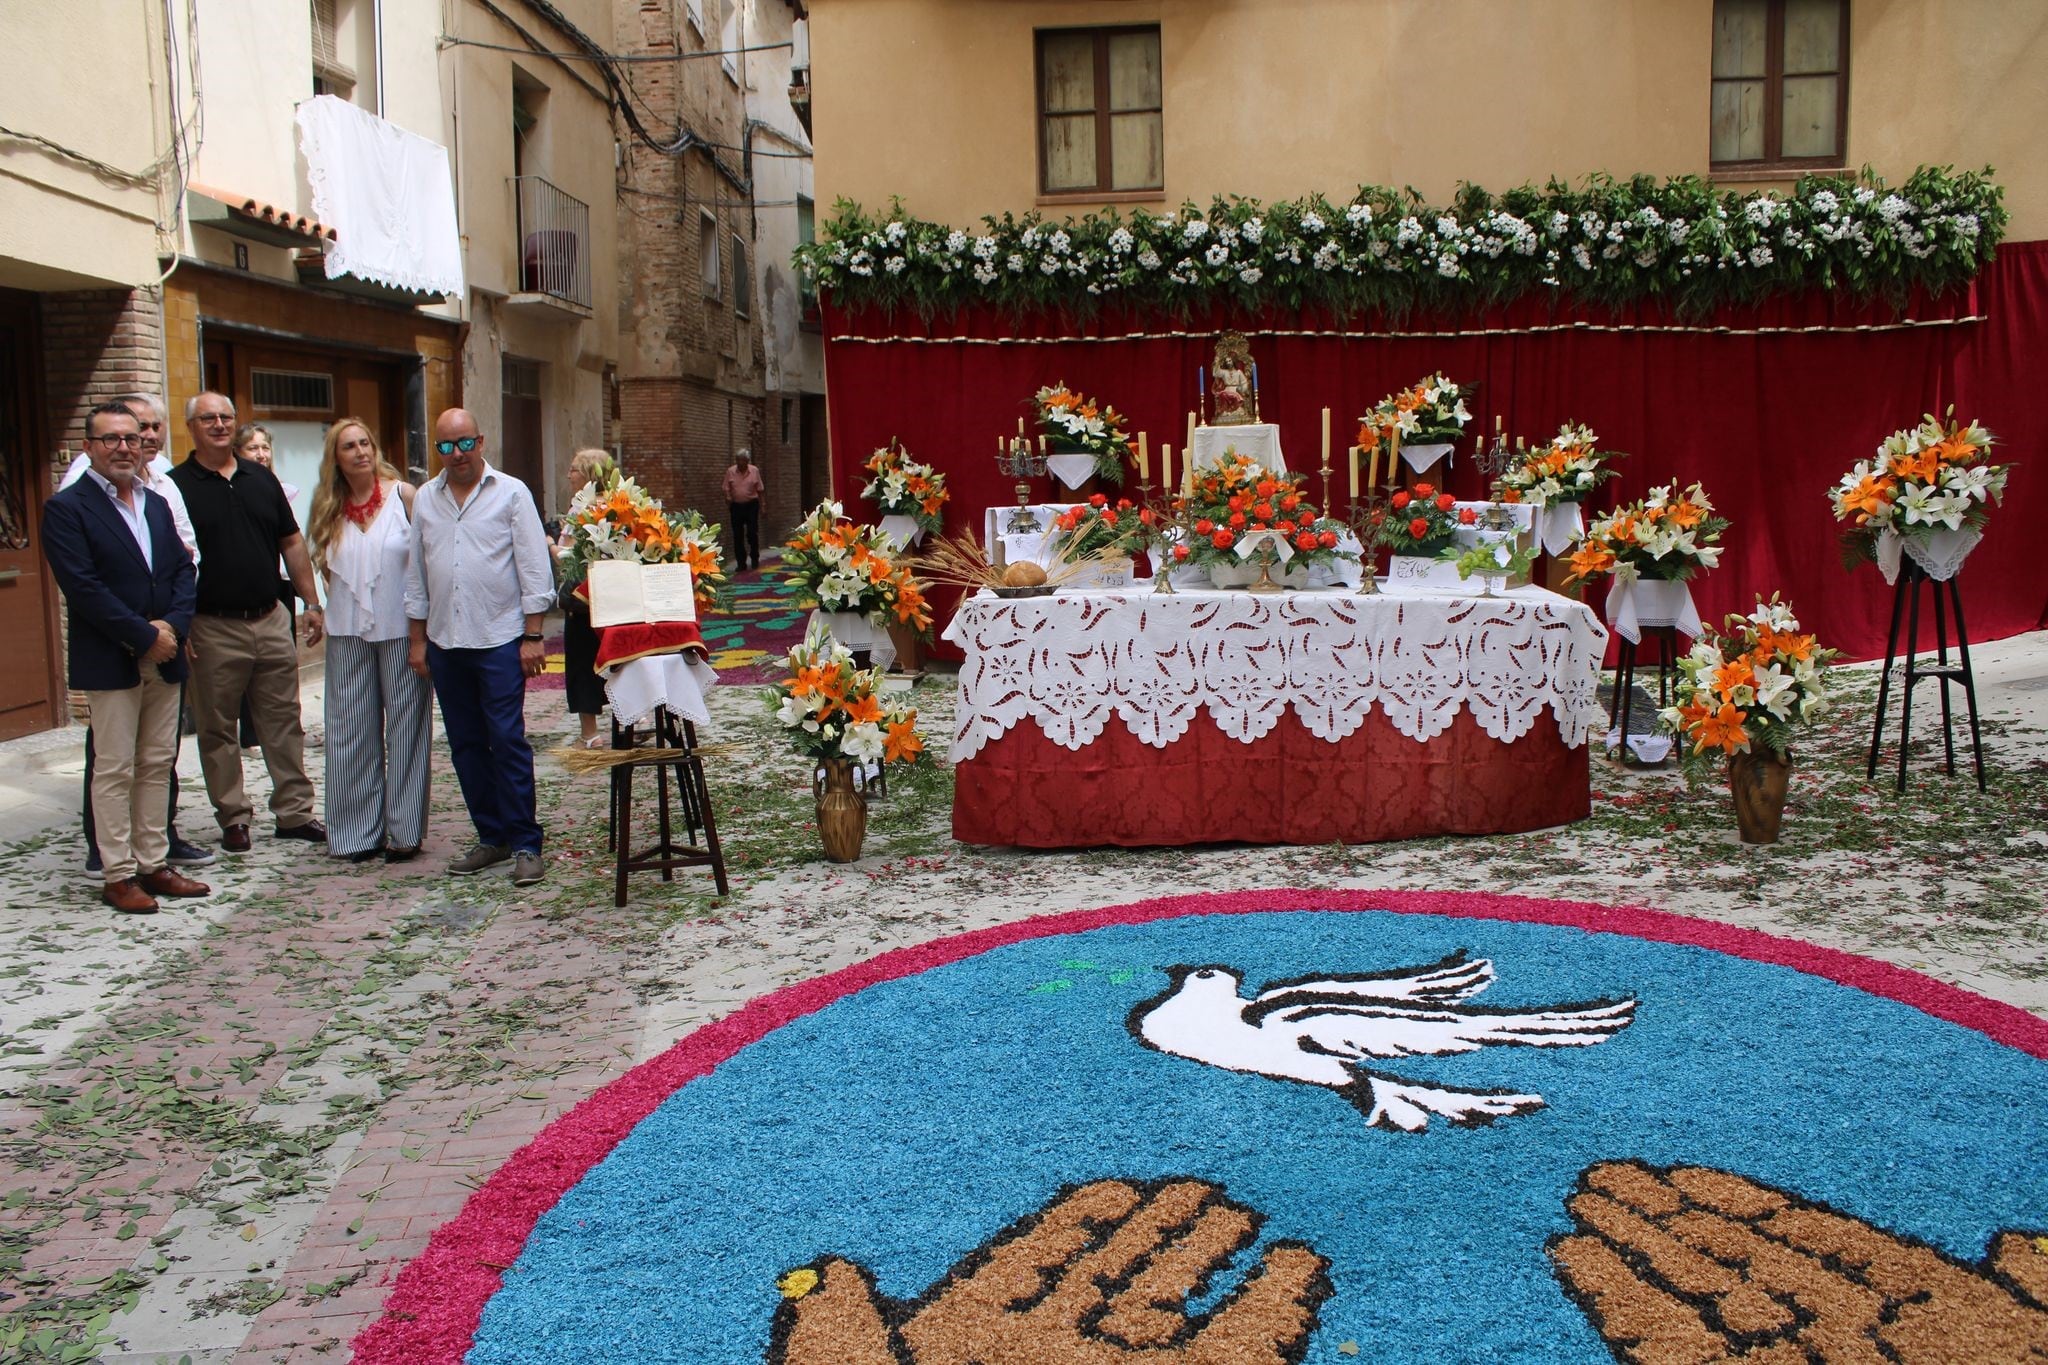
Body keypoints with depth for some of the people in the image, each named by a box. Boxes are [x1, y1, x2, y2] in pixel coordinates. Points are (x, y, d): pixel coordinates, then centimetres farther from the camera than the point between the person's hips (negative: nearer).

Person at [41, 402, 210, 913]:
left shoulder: (157, 503, 14)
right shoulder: (66, 507, -7)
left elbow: (183, 570, 10)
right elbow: (84, 588, -15)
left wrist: (172, 626, -7)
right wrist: (146, 637, -16)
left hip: (164, 657, 6)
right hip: (110, 662, -6)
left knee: (158, 765, 10)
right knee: (115, 770, -1)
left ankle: (153, 863, 18)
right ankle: (118, 875, 7)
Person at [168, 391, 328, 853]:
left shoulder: (261, 478, 10)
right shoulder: (176, 485, -4)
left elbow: (292, 543, 13)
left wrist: (312, 603, 9)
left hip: (271, 620, 4)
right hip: (213, 628, -4)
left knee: (284, 721, 8)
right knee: (218, 729, 6)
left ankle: (294, 812, 16)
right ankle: (233, 818, 16)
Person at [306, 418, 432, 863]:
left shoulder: (403, 495, -3)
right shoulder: (329, 508, 8)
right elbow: (326, 566, 18)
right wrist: (321, 610, 6)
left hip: (401, 626, -4)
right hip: (349, 630, 4)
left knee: (405, 725, 3)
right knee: (352, 729, 6)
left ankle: (404, 829, 11)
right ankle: (359, 831, 14)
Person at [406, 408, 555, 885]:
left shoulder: (511, 493, -1)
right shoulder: (425, 499, 11)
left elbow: (535, 568, -3)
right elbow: (416, 573, 15)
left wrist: (533, 635, -8)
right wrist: (418, 639, 12)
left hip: (499, 639, -5)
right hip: (444, 643, 5)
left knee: (508, 742, -6)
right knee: (466, 746, 8)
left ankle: (525, 845, 1)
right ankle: (492, 837, 18)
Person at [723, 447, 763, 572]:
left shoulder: (754, 471, -2)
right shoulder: (730, 471, -1)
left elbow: (759, 490, 3)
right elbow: (727, 490, 2)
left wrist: (761, 506, 2)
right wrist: (727, 506, -7)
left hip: (751, 505, -1)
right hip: (736, 506, 1)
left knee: (752, 533, 0)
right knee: (738, 536, 2)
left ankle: (754, 559, 18)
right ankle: (741, 562, 9)